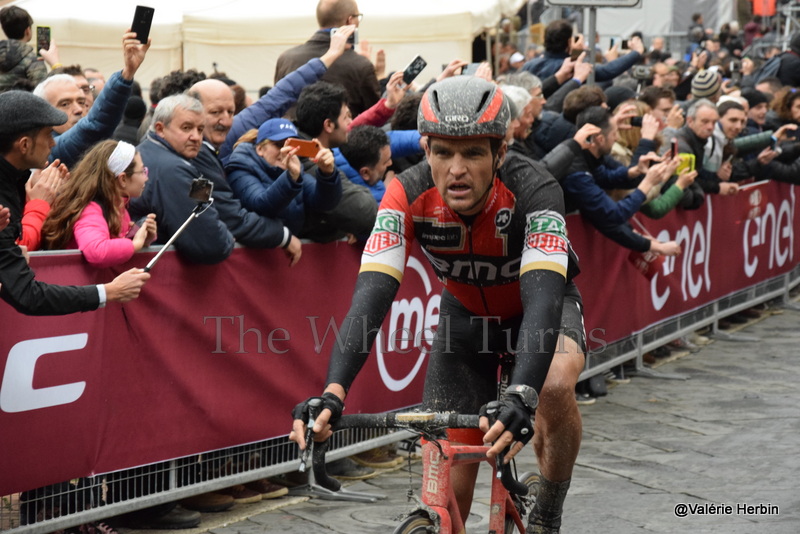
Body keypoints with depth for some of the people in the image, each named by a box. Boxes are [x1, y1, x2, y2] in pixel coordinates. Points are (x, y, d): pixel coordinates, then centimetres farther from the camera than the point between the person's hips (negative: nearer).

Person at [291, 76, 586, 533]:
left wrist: (521, 395, -64)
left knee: (555, 384, -35)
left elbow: (543, 295, -48)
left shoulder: (533, 191, -36)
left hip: (537, 304, -2)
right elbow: (373, 292, -38)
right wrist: (333, 391, -53)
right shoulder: (409, 195, -30)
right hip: (466, 311, 2)